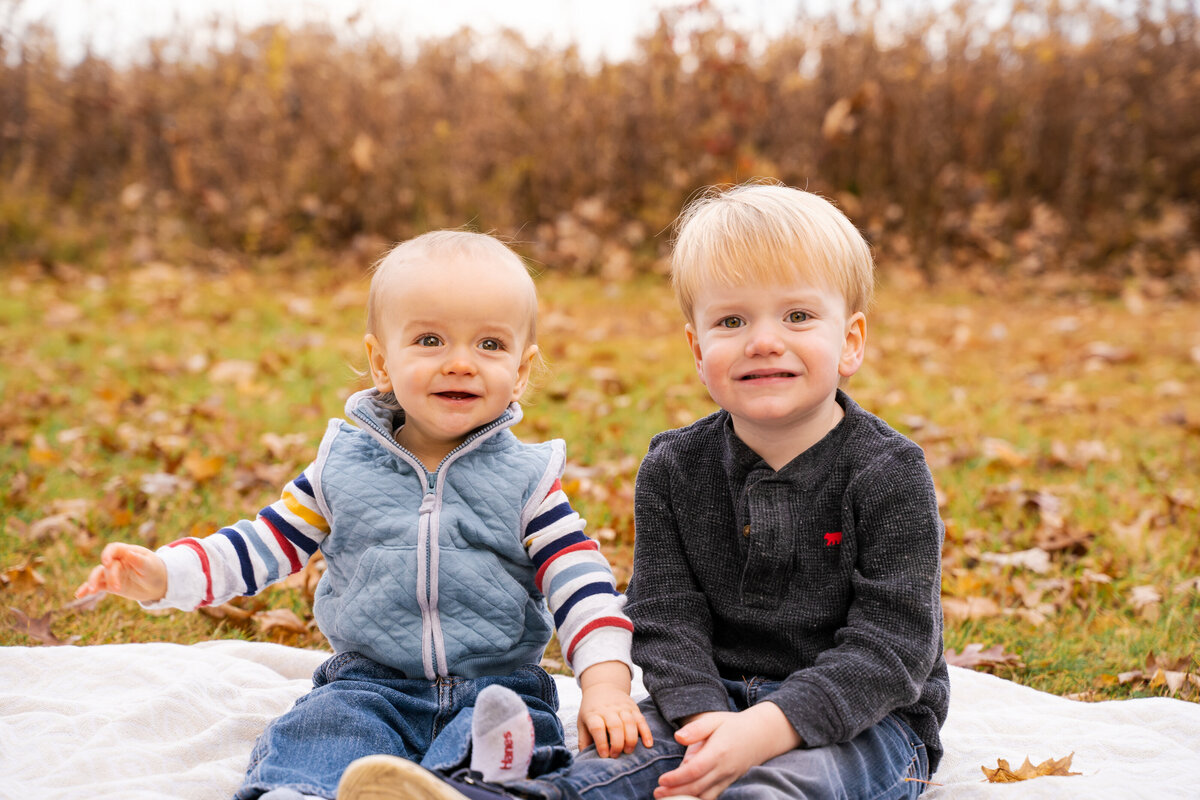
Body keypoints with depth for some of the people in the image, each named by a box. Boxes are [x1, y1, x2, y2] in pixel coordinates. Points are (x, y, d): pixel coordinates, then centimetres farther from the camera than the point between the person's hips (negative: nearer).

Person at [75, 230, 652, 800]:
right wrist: (162, 574, -6)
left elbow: (581, 581, -4)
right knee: (321, 732, -29)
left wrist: (605, 684, -18)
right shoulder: (343, 465, 5)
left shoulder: (526, 478, 0)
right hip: (370, 685, 1)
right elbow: (264, 544, 8)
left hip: (498, 685, 0)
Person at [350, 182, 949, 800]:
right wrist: (706, 720, -22)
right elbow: (668, 617, -2)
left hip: (864, 722, -3)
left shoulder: (888, 475, -10)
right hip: (717, 702, 3)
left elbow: (891, 646, -16)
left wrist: (767, 728, -29)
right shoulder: (672, 470, 2)